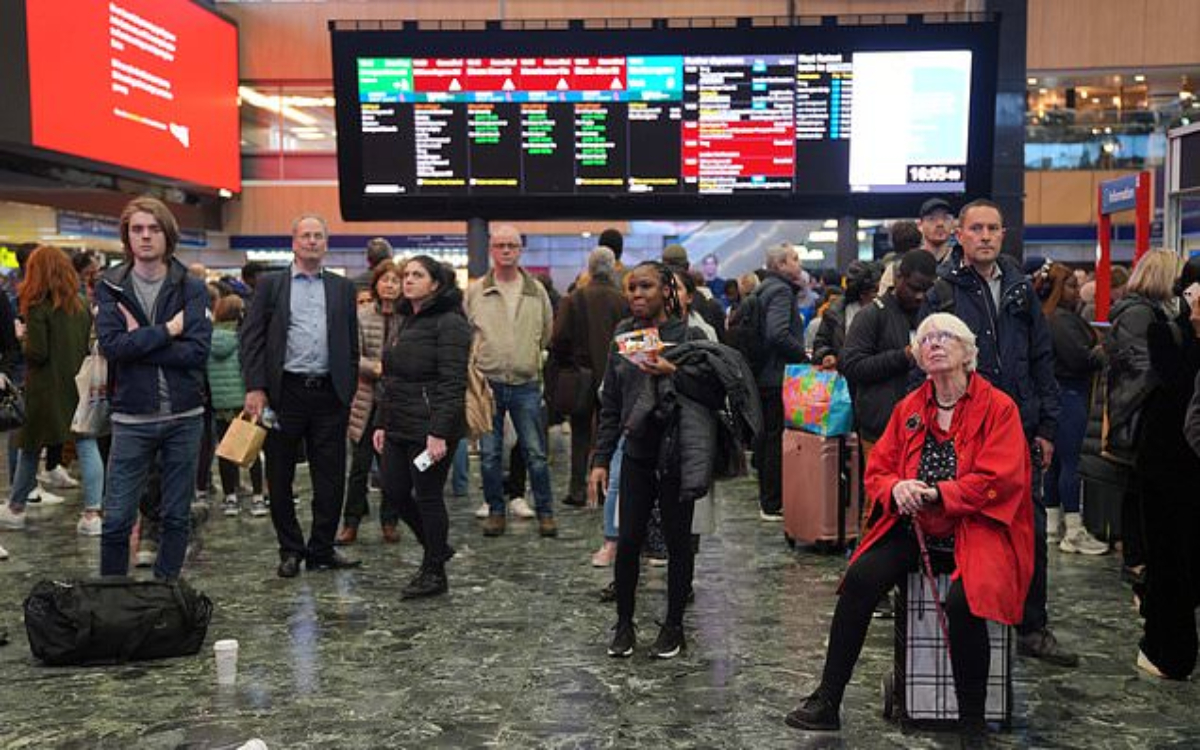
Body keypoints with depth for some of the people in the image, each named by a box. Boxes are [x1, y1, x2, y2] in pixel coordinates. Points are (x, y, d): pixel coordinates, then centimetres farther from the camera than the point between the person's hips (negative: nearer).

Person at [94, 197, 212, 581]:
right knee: (116, 520, 2)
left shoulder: (192, 288, 1)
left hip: (183, 416, 1)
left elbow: (198, 350, -12)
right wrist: (166, 330, -13)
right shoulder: (110, 287, 3)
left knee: (177, 517, 9)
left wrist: (138, 342, -13)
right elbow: (111, 345, -12)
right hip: (131, 419, 0)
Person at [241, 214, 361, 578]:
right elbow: (251, 338, 1)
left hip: (329, 394, 1)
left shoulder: (342, 288, 12)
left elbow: (351, 344, 11)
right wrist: (255, 388, -9)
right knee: (280, 477, 6)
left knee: (331, 478, 5)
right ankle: (291, 550, 20)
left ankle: (321, 549, 18)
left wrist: (349, 392, 4)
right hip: (285, 393, -1)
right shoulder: (271, 284, 7)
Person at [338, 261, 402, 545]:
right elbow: (352, 355, -7)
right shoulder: (361, 315, -2)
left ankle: (390, 521, 21)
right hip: (367, 399, 0)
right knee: (360, 463, 6)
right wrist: (376, 367, -23)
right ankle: (351, 521, 18)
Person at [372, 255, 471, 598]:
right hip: (399, 426, 9)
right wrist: (381, 422, 15)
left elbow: (453, 384, -18)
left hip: (429, 428, -9)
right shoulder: (405, 321, 16)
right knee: (394, 492, 11)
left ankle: (434, 573, 15)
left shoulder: (449, 323, -12)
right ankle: (436, 548, 31)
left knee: (428, 495, 0)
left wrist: (439, 432, -23)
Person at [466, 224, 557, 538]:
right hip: (487, 383, 0)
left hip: (526, 384, 0)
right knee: (489, 454, 7)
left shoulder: (537, 291, 5)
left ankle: (545, 512, 15)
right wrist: (476, 367, 4)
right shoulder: (474, 292, 2)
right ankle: (495, 511, 20)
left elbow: (546, 333, 15)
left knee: (535, 453, 4)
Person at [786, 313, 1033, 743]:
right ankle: (826, 703, -11)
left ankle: (972, 722, -10)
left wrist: (934, 493, -18)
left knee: (963, 601, -32)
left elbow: (999, 480, -12)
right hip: (913, 527, 4)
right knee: (859, 578, -21)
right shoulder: (909, 408, 13)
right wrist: (896, 489, -12)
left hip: (976, 530, -4)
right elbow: (877, 470, 12)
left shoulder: (998, 407, -2)